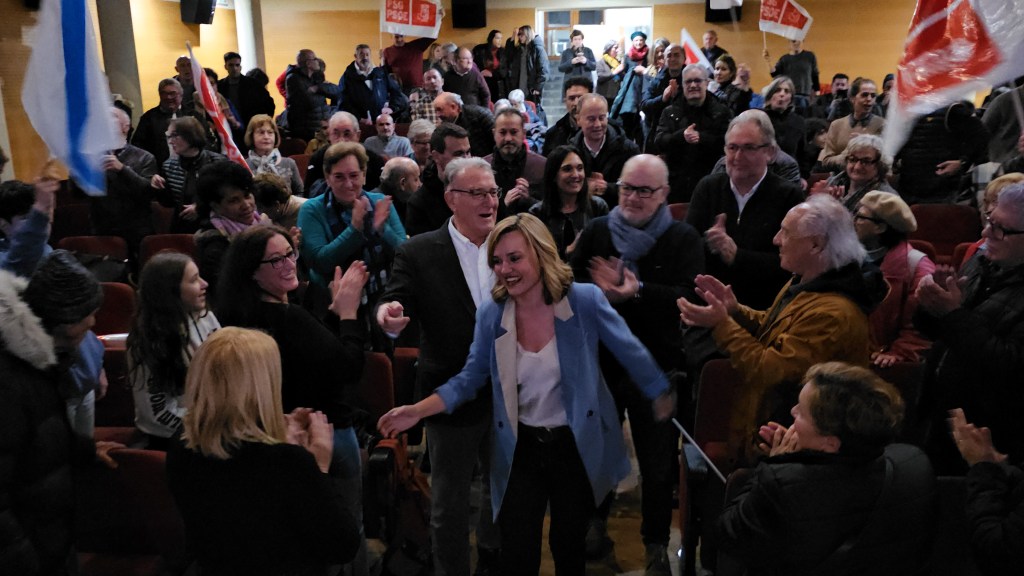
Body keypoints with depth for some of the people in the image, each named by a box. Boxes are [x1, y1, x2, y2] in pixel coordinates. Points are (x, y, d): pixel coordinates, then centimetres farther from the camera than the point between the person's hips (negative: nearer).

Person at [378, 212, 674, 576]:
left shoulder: (584, 300, -17)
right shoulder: (491, 314, -10)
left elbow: (631, 353, -4)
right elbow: (471, 378, -1)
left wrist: (663, 398, 7)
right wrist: (418, 410, -12)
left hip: (576, 445, -1)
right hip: (522, 448, 1)